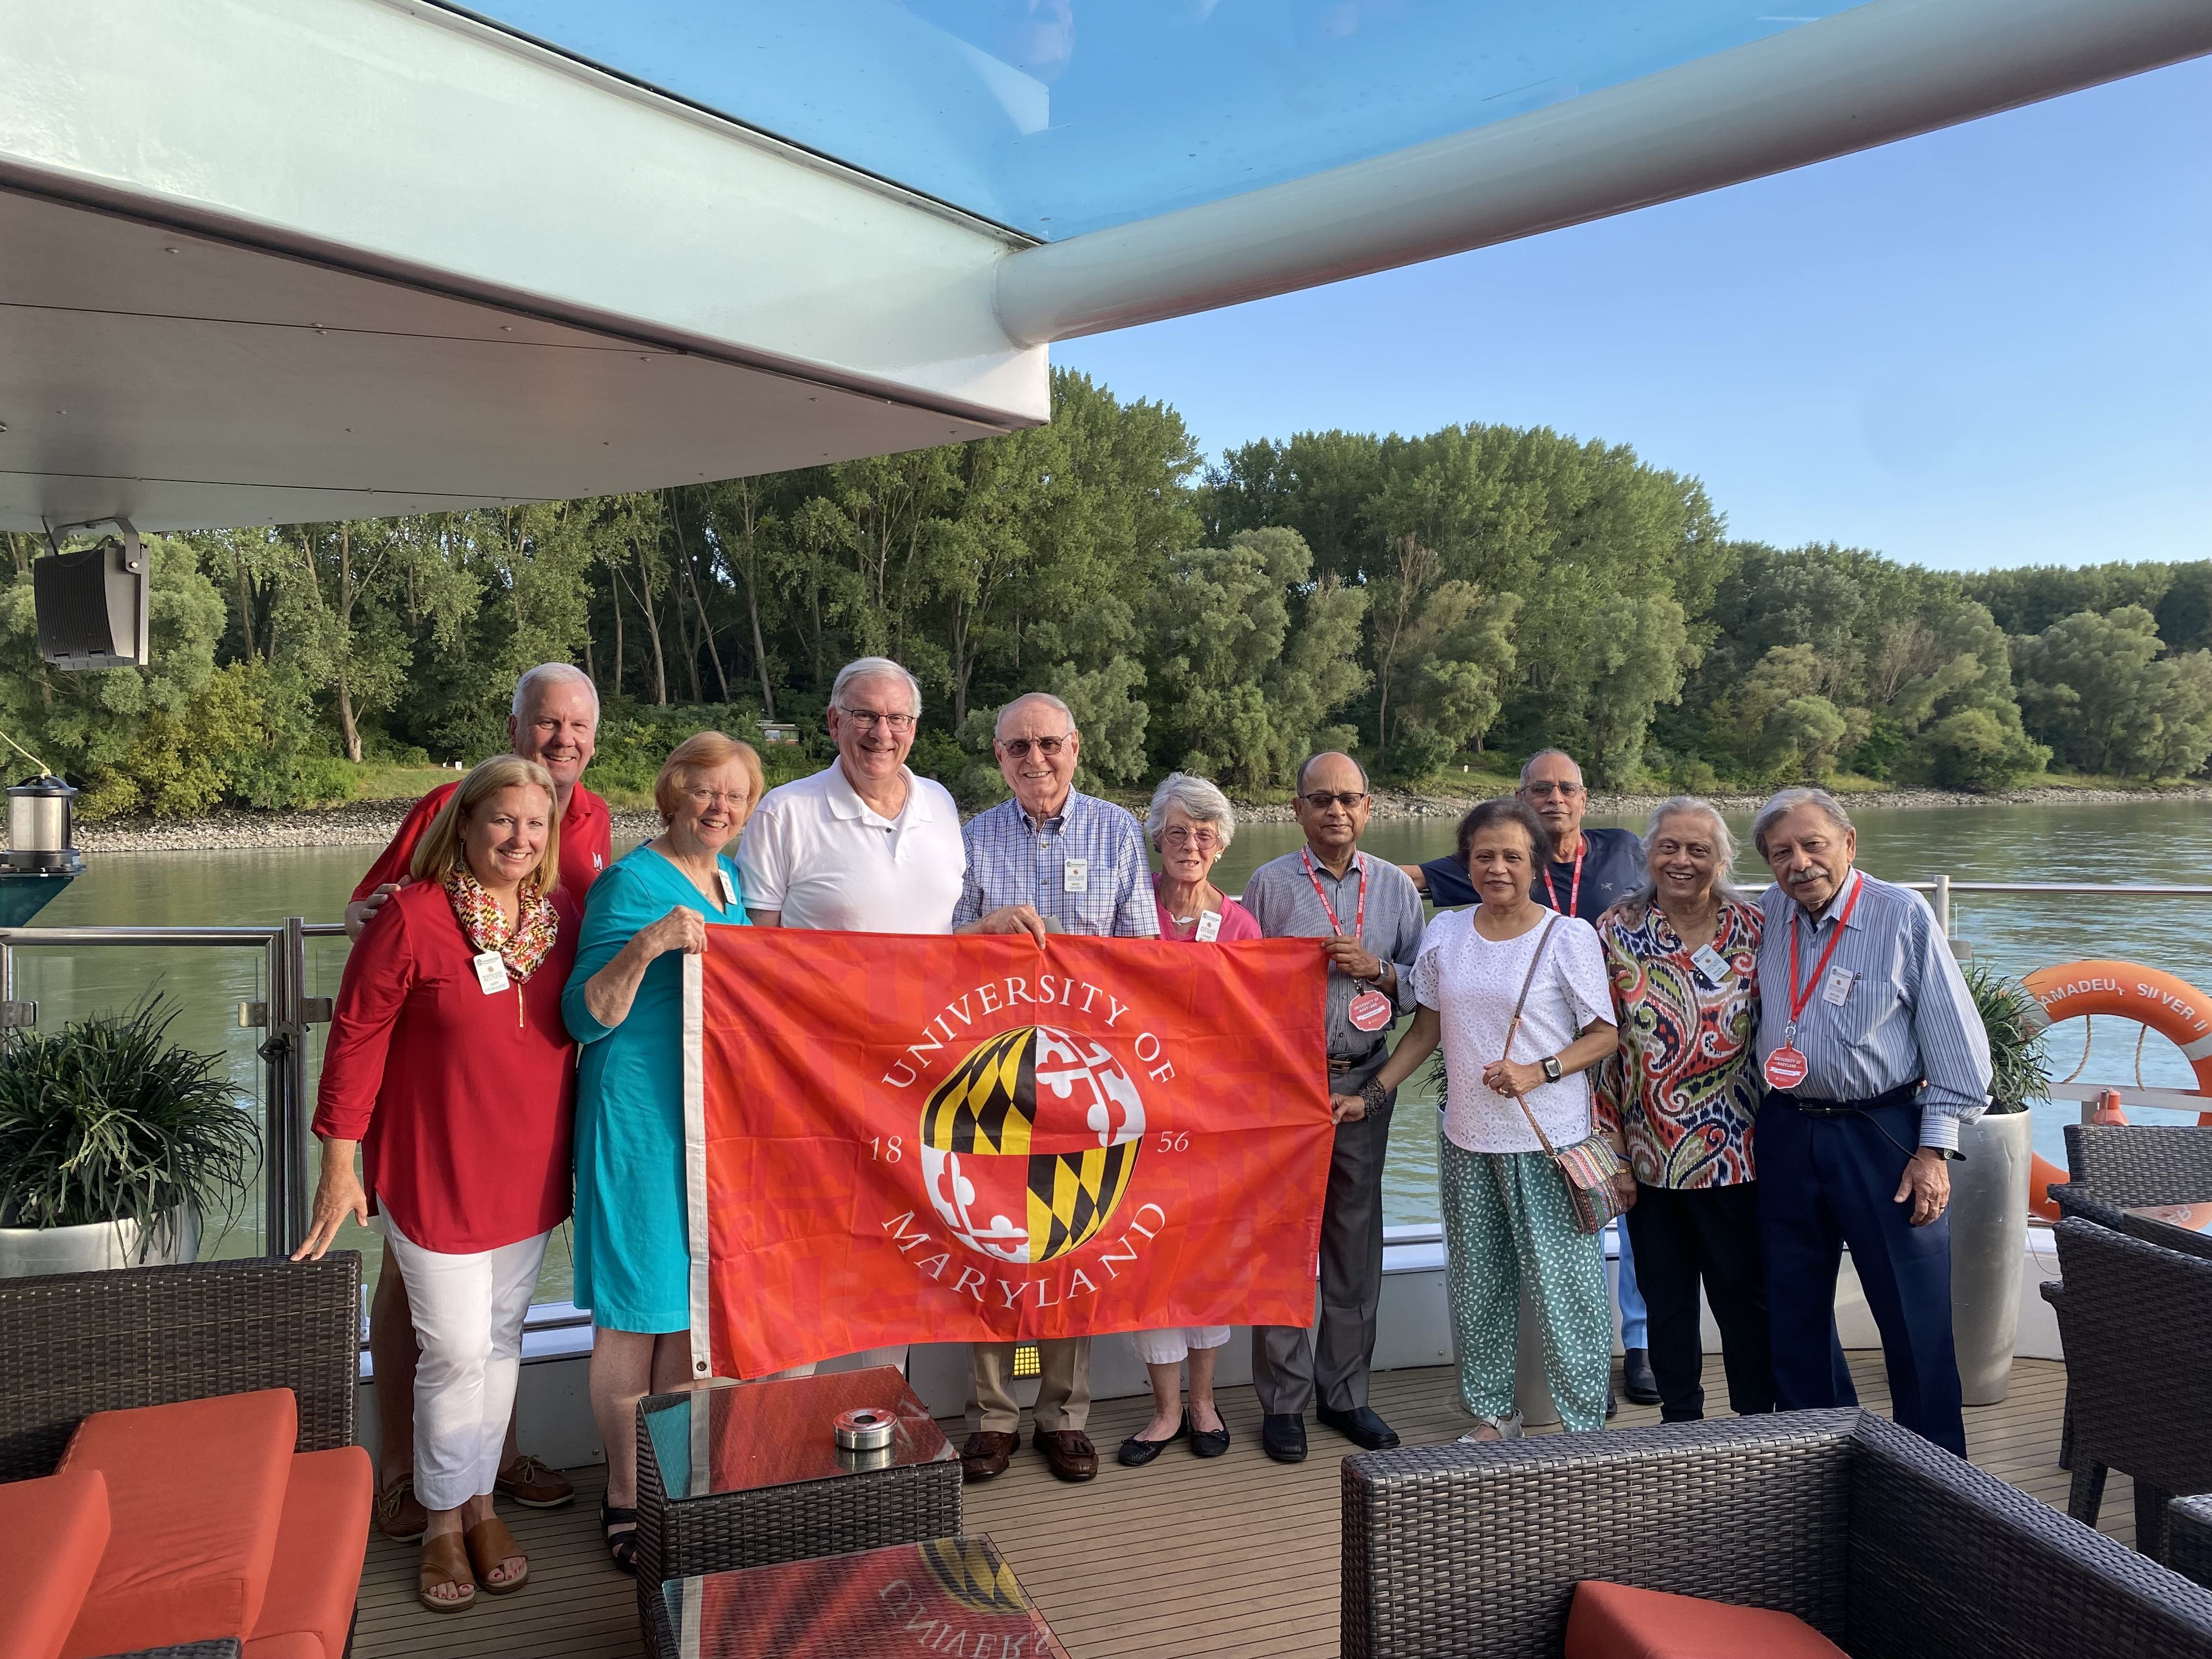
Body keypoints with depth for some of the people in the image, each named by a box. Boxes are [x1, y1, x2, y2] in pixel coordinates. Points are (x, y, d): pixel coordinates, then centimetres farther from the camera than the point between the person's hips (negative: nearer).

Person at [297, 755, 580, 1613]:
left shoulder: (560, 916, -1)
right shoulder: (413, 916, -16)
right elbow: (357, 1037, -11)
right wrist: (339, 1163, -9)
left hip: (529, 1170, 5)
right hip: (434, 1169, -5)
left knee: (502, 1339, 16)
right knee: (456, 1349, 1)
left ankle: (481, 1499, 34)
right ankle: (443, 1519, 24)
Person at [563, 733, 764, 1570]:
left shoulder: (729, 878, 11)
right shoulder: (632, 882, -13)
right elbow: (587, 1018, -17)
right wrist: (646, 945, -30)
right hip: (641, 1116, -8)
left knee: (696, 1298, 15)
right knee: (636, 1311, 3)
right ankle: (625, 1495, 20)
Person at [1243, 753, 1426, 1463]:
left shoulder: (1396, 887, 9)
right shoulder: (1269, 884, 1)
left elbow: (1424, 986, 7)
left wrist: (1378, 969, -10)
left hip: (1365, 1083, 3)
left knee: (1356, 1238, 10)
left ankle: (1345, 1392, 24)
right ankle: (1282, 1402, 12)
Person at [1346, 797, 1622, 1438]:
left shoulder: (1569, 937, -6)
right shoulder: (1445, 935, 6)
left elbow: (1606, 1036, -3)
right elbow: (1427, 1029, 14)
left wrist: (1538, 1072, -17)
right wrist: (1372, 1092, 10)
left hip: (1551, 1143, -4)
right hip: (1467, 1143, 4)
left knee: (1565, 1287, -1)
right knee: (1477, 1288, 13)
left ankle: (1583, 1427, 16)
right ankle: (1493, 1415, 30)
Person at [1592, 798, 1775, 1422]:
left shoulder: (1753, 931, -3)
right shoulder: (1616, 931, -2)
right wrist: (1608, 1149, -3)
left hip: (1734, 1154, -1)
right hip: (1650, 1156, 1)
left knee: (1744, 1293, 9)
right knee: (1665, 1298, 13)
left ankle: (1759, 1420, 29)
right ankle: (1679, 1420, 30)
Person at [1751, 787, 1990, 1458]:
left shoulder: (1903, 915, -8)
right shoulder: (1764, 918, 3)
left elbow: (1954, 1037, -7)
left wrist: (1935, 1149, -10)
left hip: (1885, 1132, -4)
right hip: (1786, 1134, 4)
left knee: (1916, 1319, 1)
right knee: (1793, 1312, 13)